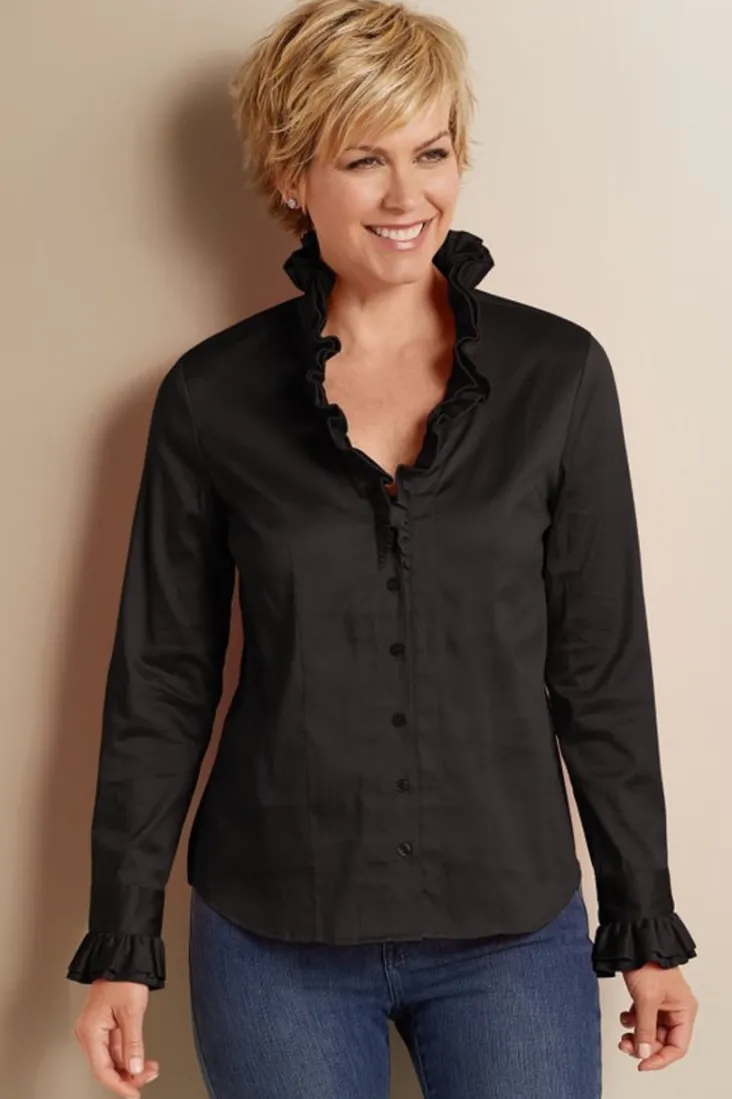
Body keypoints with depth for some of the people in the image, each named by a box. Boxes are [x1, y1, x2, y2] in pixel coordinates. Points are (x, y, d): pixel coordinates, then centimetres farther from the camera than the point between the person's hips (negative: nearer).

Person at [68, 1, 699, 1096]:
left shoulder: (557, 375, -5)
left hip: (513, 926, 0)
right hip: (273, 934, 0)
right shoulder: (212, 397, -5)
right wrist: (121, 945, 2)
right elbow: (161, 681, 1)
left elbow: (603, 671, 0)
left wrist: (647, 927, 3)